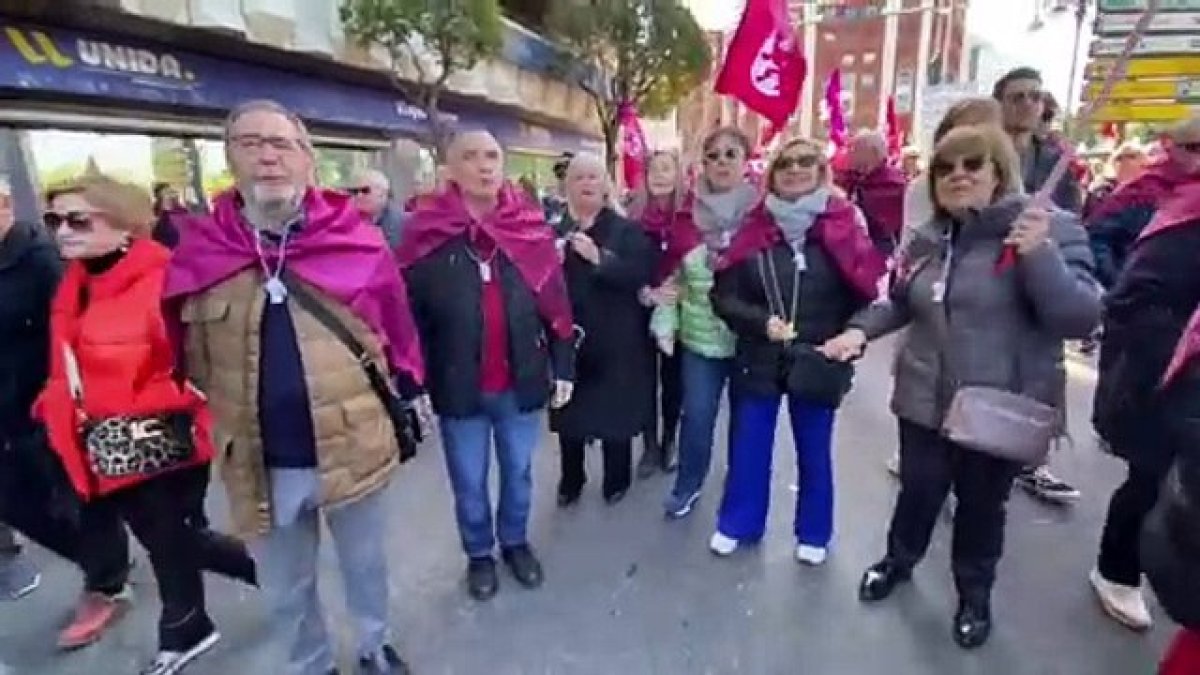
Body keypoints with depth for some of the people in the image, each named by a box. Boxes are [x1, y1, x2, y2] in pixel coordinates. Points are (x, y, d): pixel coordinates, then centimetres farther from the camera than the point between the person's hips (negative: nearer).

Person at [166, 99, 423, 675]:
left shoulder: (356, 239, -8)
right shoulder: (199, 251, -4)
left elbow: (397, 332, 0)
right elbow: (191, 359, 7)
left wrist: (401, 395, 2)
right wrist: (227, 421, 7)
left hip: (353, 449, -1)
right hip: (261, 463, 1)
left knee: (366, 566, 22)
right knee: (285, 589, 22)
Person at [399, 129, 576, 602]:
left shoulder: (532, 229, -2)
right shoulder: (427, 235, -9)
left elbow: (556, 305, 1)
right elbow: (409, 315, -9)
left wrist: (564, 369, 1)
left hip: (522, 383, 2)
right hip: (458, 387, -1)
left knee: (518, 472, 20)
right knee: (469, 482, 15)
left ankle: (516, 542, 44)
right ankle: (479, 554, 40)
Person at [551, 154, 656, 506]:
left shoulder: (627, 230, -1)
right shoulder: (556, 232, 6)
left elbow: (641, 275, -15)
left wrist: (599, 258, -25)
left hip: (615, 343, -2)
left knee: (615, 411, 8)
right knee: (570, 412, 12)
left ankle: (617, 480, 30)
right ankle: (570, 481, 33)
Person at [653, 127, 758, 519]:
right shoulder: (689, 213, 2)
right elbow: (672, 274, 5)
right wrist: (665, 322, -2)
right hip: (700, 337, 1)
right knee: (696, 416, 7)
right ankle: (687, 486, 30)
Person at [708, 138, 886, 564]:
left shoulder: (841, 228, -6)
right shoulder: (754, 229, -2)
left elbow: (863, 296, -1)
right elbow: (724, 296, -5)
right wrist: (762, 322, -18)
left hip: (817, 364, -1)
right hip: (759, 359, 1)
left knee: (814, 451, 15)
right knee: (749, 447, 13)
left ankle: (813, 533, 35)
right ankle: (738, 524, 33)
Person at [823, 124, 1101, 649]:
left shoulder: (1051, 228, -11)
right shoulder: (928, 239, 5)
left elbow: (1081, 318, -19)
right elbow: (901, 302, 18)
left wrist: (1039, 254, -32)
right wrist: (860, 330, 1)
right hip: (926, 398, 4)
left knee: (981, 504, 15)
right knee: (918, 491, 17)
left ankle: (974, 595, 41)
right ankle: (899, 560, 45)